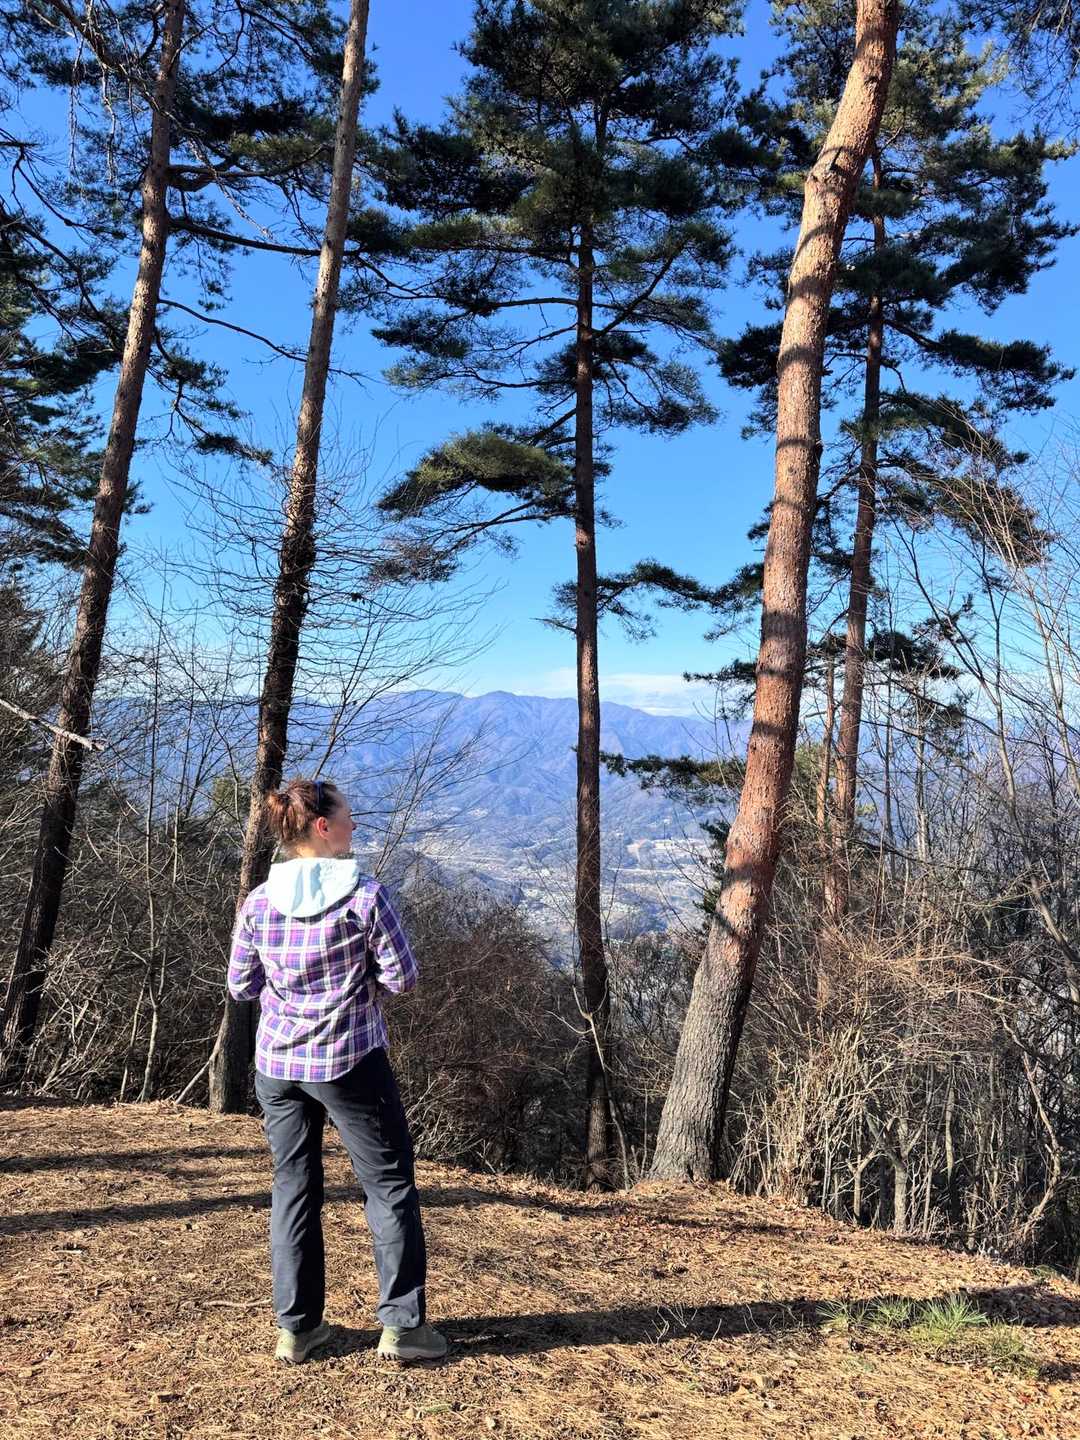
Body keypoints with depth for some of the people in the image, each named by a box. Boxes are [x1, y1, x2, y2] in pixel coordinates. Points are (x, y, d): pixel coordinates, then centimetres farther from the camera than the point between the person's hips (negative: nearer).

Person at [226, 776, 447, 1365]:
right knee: (389, 1185, 9)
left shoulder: (260, 902, -4)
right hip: (351, 1062, -4)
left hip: (278, 1062, 4)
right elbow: (402, 978, -12)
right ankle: (402, 1323, 14)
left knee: (294, 1187, 16)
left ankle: (296, 1327, 23)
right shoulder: (365, 895, -15)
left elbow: (240, 985, 4)